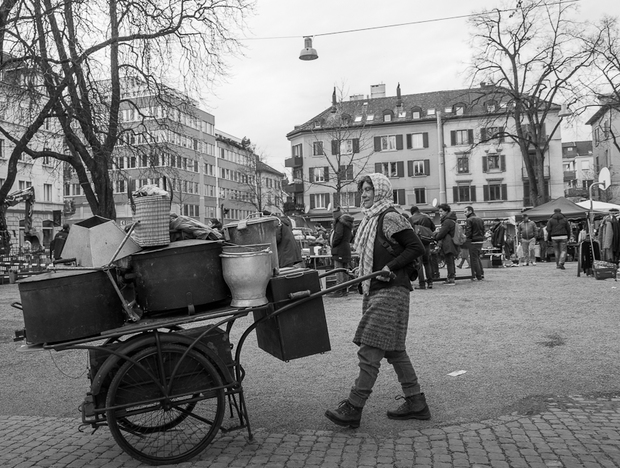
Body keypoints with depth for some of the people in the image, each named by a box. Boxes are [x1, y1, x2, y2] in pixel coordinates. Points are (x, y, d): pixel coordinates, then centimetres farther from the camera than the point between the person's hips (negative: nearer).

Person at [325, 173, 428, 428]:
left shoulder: (390, 218, -11)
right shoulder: (371, 219, 15)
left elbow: (416, 247, -14)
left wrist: (390, 268, -18)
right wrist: (363, 272, 13)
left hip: (390, 292, -10)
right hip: (375, 291, 10)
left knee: (370, 350, -8)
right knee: (394, 350, 14)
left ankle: (353, 408, -2)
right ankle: (416, 403, 23)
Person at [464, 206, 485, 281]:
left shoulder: (469, 220, -10)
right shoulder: (480, 220, 14)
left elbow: (468, 232, -15)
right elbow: (483, 231, 14)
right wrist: (481, 238, 15)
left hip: (473, 242, -8)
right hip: (480, 241, 8)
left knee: (474, 259, -2)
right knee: (478, 258, 19)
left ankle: (478, 276, -2)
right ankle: (481, 274, 19)